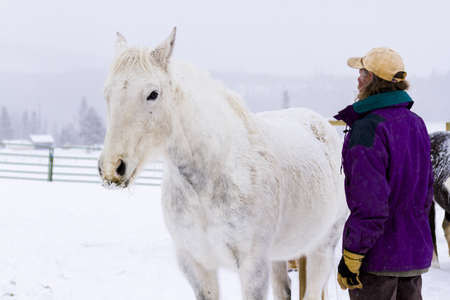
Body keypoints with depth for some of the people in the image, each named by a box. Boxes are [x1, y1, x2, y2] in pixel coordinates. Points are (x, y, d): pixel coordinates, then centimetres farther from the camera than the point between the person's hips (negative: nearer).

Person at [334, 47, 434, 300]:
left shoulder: (368, 129, -18)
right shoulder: (416, 123, 9)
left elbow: (370, 205, -22)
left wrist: (350, 259, -17)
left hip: (377, 259, -8)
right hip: (416, 253, 8)